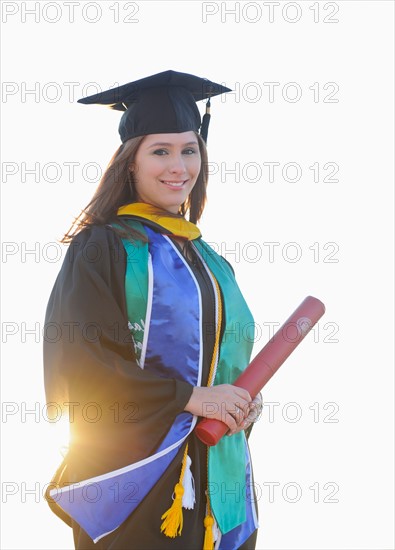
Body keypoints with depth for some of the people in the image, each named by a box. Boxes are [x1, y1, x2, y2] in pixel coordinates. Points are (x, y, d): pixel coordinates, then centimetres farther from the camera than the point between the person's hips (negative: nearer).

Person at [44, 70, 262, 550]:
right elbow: (82, 365, -16)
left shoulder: (204, 259, 13)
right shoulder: (101, 248, -7)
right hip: (139, 479, -6)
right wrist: (189, 397, -18)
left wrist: (242, 404, -1)